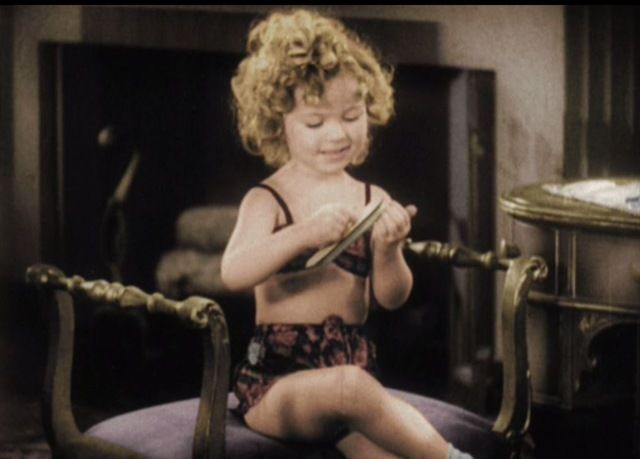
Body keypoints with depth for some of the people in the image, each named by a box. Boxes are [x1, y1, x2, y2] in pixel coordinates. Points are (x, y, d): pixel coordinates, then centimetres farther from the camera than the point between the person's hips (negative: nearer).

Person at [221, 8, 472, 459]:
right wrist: (305, 233, -33)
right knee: (350, 385, -35)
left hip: (352, 372, 3)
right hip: (276, 381, -3)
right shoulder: (267, 200, -1)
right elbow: (233, 274, -19)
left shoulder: (373, 200, 8)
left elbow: (392, 297, 3)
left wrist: (387, 251, -19)